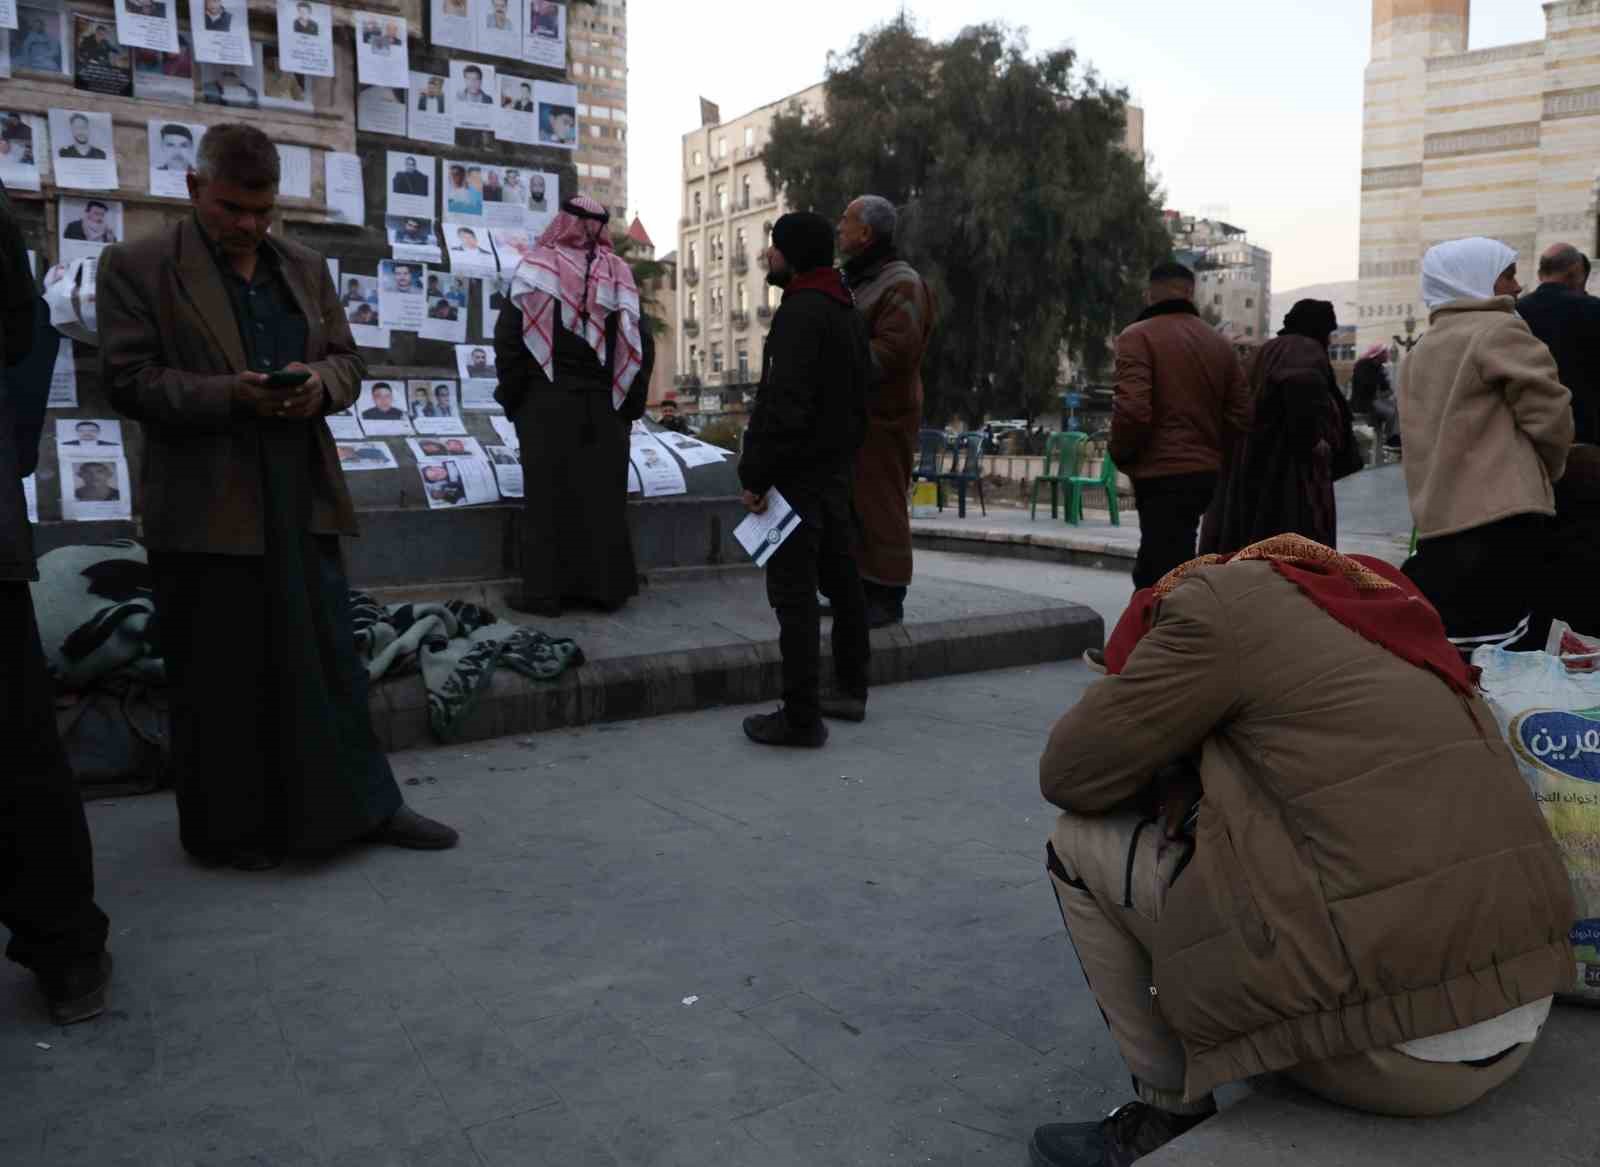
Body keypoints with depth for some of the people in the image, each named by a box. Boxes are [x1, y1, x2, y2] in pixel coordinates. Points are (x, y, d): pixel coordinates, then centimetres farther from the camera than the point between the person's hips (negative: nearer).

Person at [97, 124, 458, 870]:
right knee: (219, 679, 5)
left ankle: (363, 805, 20)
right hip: (206, 511, -4)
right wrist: (228, 395, -20)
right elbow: (127, 381, -6)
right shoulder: (137, 268, 0)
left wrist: (320, 382, -7)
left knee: (329, 660, 10)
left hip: (302, 501, 5)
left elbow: (347, 360, 16)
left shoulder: (304, 268, 15)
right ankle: (226, 829, 20)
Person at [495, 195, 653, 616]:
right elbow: (641, 345, 1)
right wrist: (629, 404, 9)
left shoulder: (536, 269, -6)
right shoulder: (619, 275, 1)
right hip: (604, 409, 2)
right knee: (602, 497, 10)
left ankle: (545, 591, 6)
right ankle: (605, 585, 15)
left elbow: (508, 335, -8)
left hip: (546, 406, -2)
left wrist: (512, 396, 3)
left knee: (548, 496, 4)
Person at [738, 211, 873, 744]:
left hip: (798, 474, -10)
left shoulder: (801, 312, -17)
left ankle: (801, 717, -2)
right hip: (837, 469, 10)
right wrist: (843, 451, 18)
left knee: (794, 594, -6)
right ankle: (850, 690, 29)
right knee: (841, 580, 17)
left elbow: (785, 404, -24)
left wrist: (755, 475, -19)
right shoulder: (847, 310, 14)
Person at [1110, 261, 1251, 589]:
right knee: (1152, 570, 21)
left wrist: (1121, 456, -3)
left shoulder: (1138, 336, -9)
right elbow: (1240, 415, 10)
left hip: (1162, 476, -8)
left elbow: (1132, 409, -20)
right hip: (1208, 473, 8)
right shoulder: (1219, 343, 12)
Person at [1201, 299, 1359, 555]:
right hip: (1289, 466, -9)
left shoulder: (1269, 350, 19)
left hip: (1253, 465, 9)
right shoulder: (1308, 349, -8)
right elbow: (1301, 381, -31)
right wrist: (1312, 438, -22)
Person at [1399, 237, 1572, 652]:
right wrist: (1547, 471, 11)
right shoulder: (1499, 331, -6)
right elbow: (1549, 414, -7)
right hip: (1499, 524, -8)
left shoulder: (1418, 353, 17)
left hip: (1436, 526, 8)